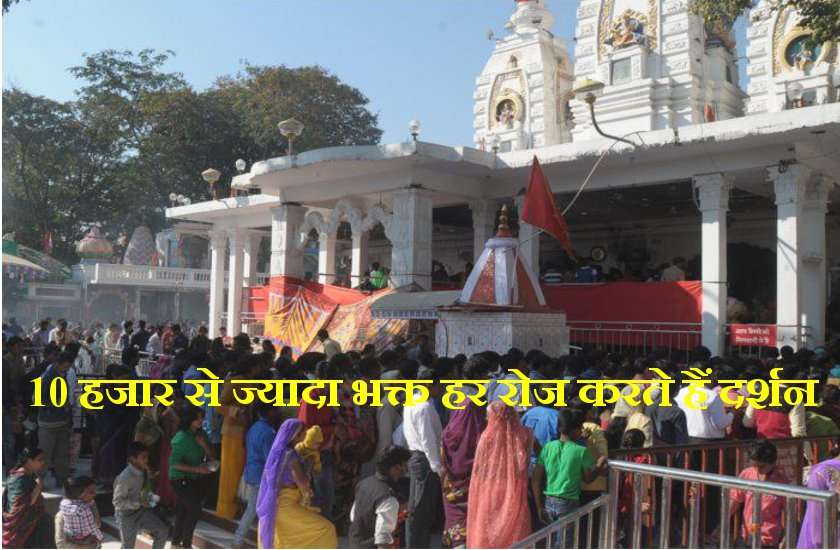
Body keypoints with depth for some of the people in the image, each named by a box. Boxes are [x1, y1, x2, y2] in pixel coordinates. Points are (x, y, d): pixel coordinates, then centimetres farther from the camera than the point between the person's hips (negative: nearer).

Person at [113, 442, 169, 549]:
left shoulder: (144, 471, -6)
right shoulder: (125, 478, -29)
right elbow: (117, 502, -23)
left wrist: (152, 497, -8)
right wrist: (139, 503, -27)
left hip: (142, 511, 7)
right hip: (127, 515, -7)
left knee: (163, 531, 3)